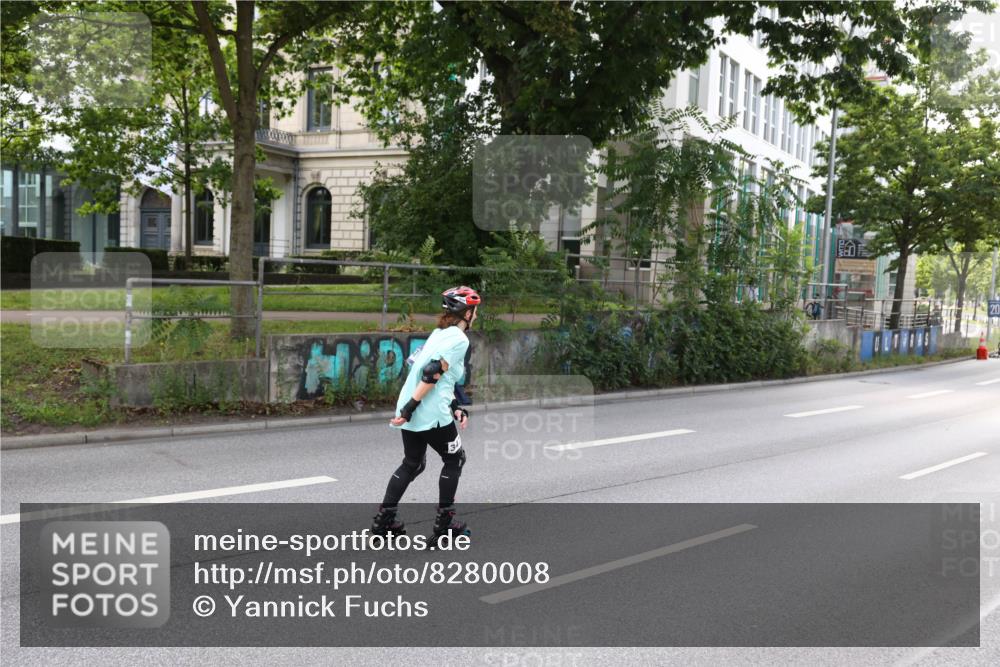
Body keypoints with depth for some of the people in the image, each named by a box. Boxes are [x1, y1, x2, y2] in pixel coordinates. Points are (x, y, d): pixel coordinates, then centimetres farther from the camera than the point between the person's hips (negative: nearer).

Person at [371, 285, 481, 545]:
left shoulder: (439, 333, 17)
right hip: (432, 415, -8)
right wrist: (410, 408, -20)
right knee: (454, 459, 13)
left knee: (412, 464, 21)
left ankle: (383, 520, 20)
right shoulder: (459, 339, -11)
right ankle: (444, 523, 17)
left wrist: (456, 407, 12)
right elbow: (432, 373, -20)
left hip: (412, 411, 8)